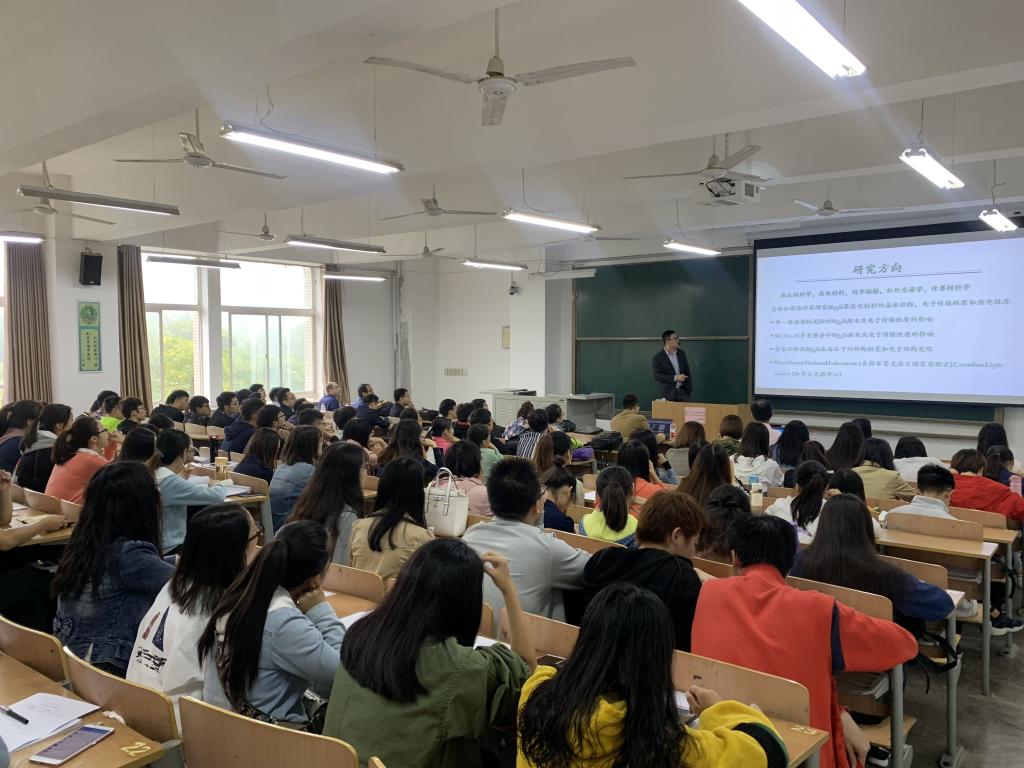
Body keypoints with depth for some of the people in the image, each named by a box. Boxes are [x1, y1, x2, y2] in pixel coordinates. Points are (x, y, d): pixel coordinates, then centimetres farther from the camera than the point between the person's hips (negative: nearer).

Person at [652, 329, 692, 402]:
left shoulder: (681, 353, 8)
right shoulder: (657, 357, -7)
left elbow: (687, 371, 14)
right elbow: (657, 376, -13)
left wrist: (690, 389, 9)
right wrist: (675, 378, -19)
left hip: (683, 391, 4)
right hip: (669, 393, -4)